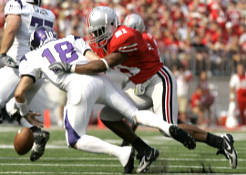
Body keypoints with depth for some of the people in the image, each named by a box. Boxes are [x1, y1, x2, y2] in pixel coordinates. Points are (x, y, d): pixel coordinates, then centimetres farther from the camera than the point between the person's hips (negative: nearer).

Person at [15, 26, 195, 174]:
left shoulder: (32, 58, 20)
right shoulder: (71, 40, 28)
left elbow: (20, 93, 10)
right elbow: (97, 61, 12)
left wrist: (24, 111, 28)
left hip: (79, 88, -4)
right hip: (99, 80, 4)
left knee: (75, 141, 9)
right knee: (136, 114, 11)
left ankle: (122, 153, -10)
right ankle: (168, 127, -18)